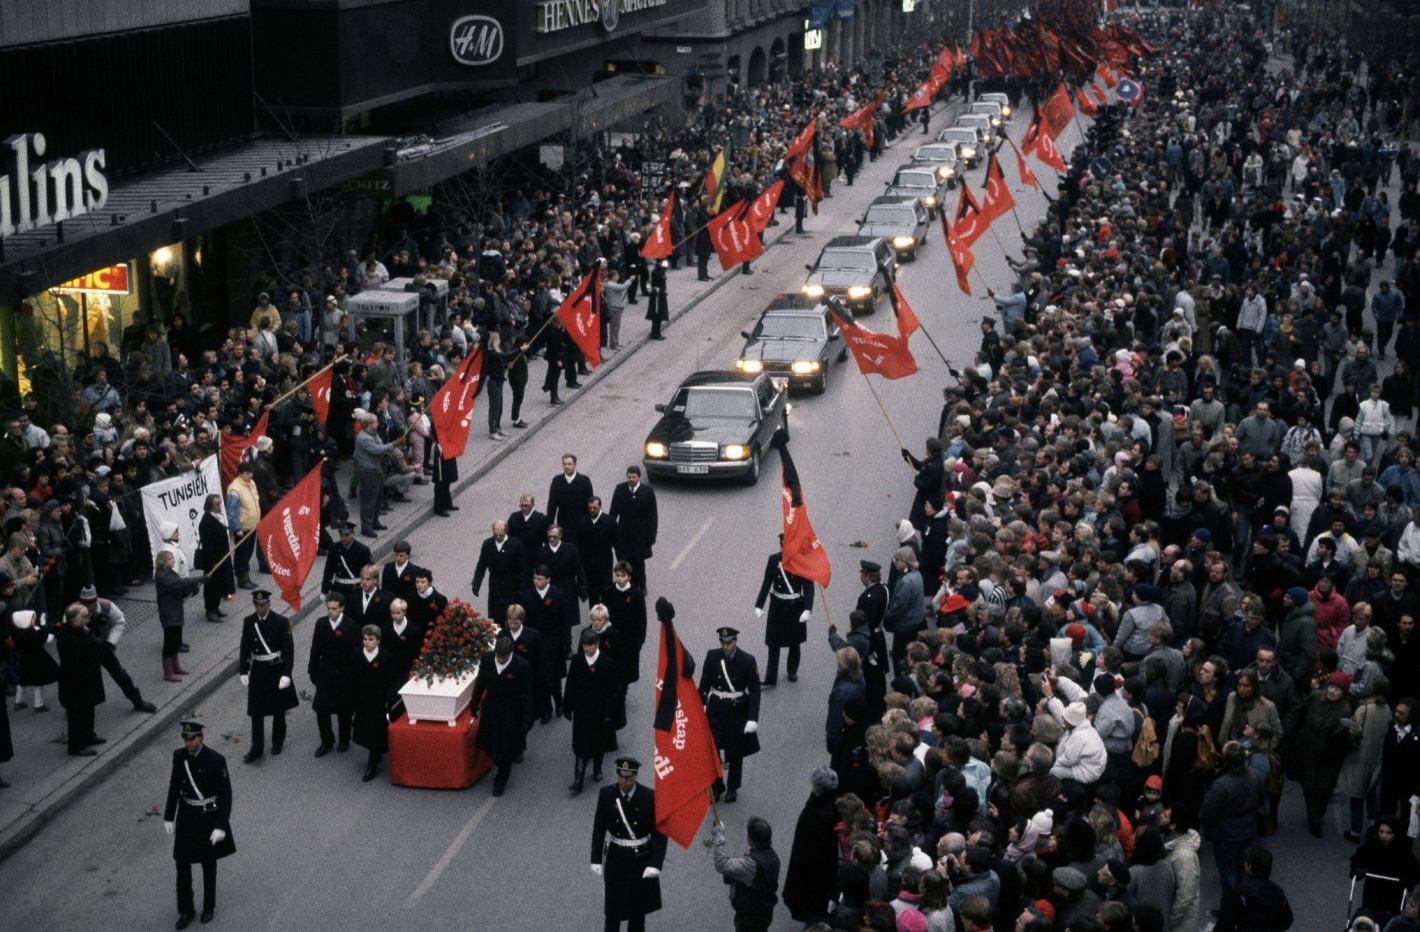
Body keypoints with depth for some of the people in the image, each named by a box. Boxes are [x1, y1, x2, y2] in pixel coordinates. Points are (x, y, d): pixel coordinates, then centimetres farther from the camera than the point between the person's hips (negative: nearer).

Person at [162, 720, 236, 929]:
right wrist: (168, 817, 6)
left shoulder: (216, 760, -22)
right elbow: (174, 788, 5)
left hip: (209, 817, -3)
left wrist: (221, 826, -24)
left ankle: (208, 906, 33)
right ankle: (186, 910, 20)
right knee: (182, 865, 5)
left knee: (208, 864, 14)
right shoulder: (179, 756, -7)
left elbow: (225, 794, -19)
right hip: (186, 817, 3)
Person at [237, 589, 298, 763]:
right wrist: (243, 672, 4)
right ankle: (257, 749, 9)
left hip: (277, 669, -2)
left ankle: (277, 742, 32)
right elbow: (245, 648, 5)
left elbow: (289, 649, -12)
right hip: (258, 670, 2)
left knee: (279, 709, 14)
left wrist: (286, 674, -17)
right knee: (256, 712, 2)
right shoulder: (248, 622, -3)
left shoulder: (281, 622, -13)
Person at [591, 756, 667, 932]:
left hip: (642, 857, 0)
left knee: (639, 904, 16)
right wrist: (596, 859, -5)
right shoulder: (606, 794, -11)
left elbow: (659, 832, -14)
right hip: (616, 856, 0)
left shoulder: (650, 797, -17)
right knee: (613, 905, 2)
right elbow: (599, 828, -3)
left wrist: (655, 863, -22)